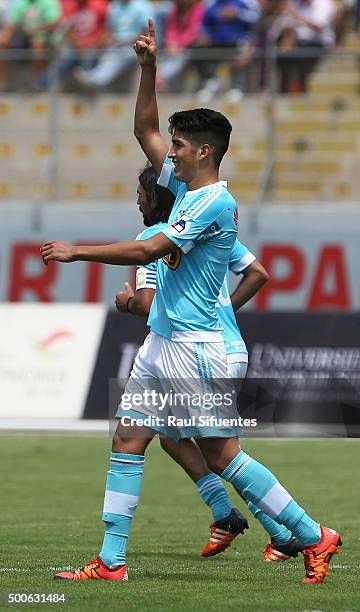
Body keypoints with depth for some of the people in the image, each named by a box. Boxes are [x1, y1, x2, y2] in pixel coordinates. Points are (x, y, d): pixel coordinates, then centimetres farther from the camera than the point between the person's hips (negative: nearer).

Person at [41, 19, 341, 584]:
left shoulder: (215, 202, -16)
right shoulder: (185, 187, 11)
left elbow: (149, 250, -21)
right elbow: (145, 129, 21)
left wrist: (78, 251, -16)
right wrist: (149, 68, 11)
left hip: (194, 347, -9)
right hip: (161, 343, 9)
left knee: (222, 456, -6)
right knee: (127, 442, 3)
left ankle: (313, 536, 3)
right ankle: (110, 562, 3)